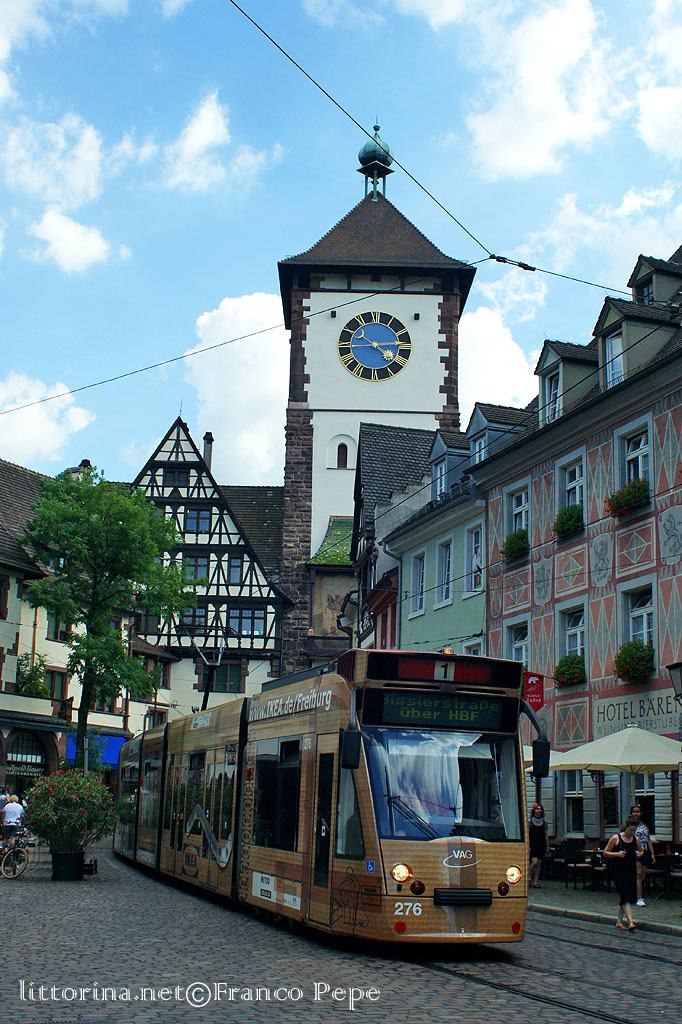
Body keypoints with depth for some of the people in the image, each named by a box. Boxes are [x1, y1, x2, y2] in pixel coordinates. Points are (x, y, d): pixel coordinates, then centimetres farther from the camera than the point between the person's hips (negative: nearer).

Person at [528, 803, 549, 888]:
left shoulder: (544, 822, 9)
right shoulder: (530, 822, -1)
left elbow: (546, 835, 11)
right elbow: (527, 835, -2)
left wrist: (547, 847, 7)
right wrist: (528, 846, -8)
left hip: (541, 845, 4)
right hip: (533, 845, -4)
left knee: (539, 863, 2)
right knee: (535, 862, -16)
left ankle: (535, 882, 7)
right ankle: (530, 878, 6)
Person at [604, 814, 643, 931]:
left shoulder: (636, 839, 8)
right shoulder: (616, 838, -5)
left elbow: (641, 851, 24)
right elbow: (605, 853, -1)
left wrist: (639, 854, 1)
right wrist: (617, 854, -17)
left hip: (631, 870, 5)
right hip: (618, 870, -5)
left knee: (626, 897, 8)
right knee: (625, 896, -15)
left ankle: (619, 921, 20)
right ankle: (630, 921, -19)